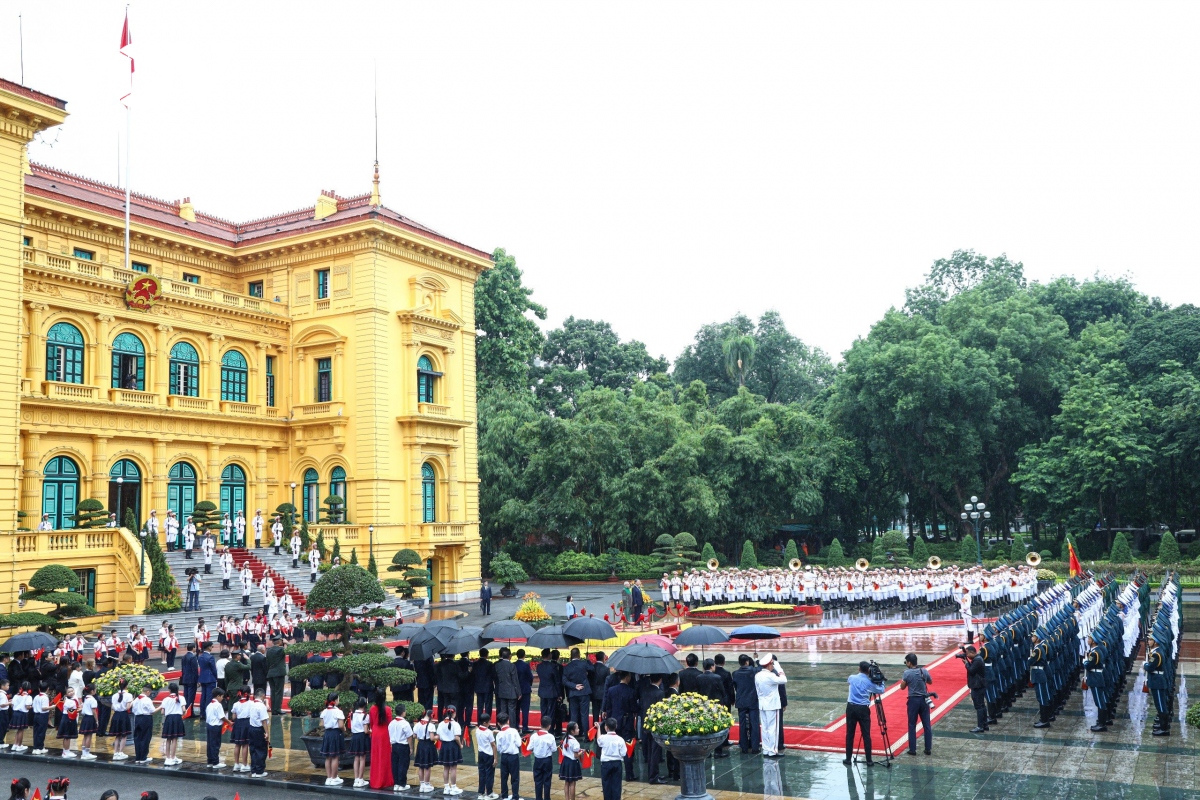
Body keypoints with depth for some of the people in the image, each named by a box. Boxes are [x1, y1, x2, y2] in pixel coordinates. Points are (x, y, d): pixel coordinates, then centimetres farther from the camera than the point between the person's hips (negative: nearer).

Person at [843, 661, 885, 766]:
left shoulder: (852, 678, 3)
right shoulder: (870, 682, -1)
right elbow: (881, 690, 10)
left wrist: (859, 673, 29)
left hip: (851, 707, 1)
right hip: (863, 709, -1)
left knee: (850, 734, 6)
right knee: (866, 735, 3)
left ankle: (848, 759, 8)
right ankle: (869, 760, 4)